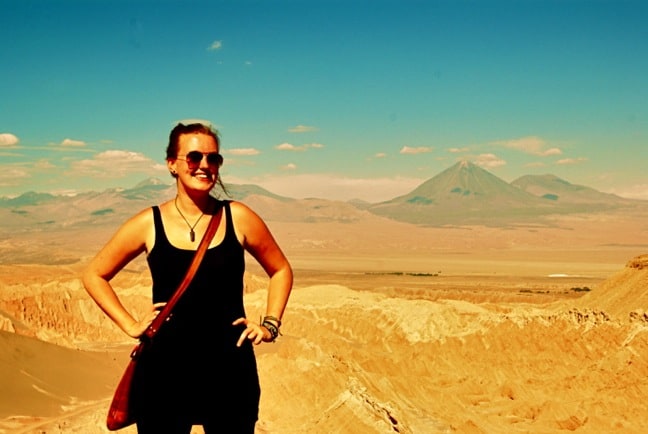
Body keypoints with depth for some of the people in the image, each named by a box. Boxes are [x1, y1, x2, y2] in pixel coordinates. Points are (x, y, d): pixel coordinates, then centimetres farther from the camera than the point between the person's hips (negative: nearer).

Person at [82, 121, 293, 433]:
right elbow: (94, 275, 10)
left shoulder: (238, 218, -1)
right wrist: (131, 325, 2)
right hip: (164, 372, 0)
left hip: (231, 371, 0)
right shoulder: (148, 224, -2)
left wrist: (270, 324, 4)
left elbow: (280, 270, 14)